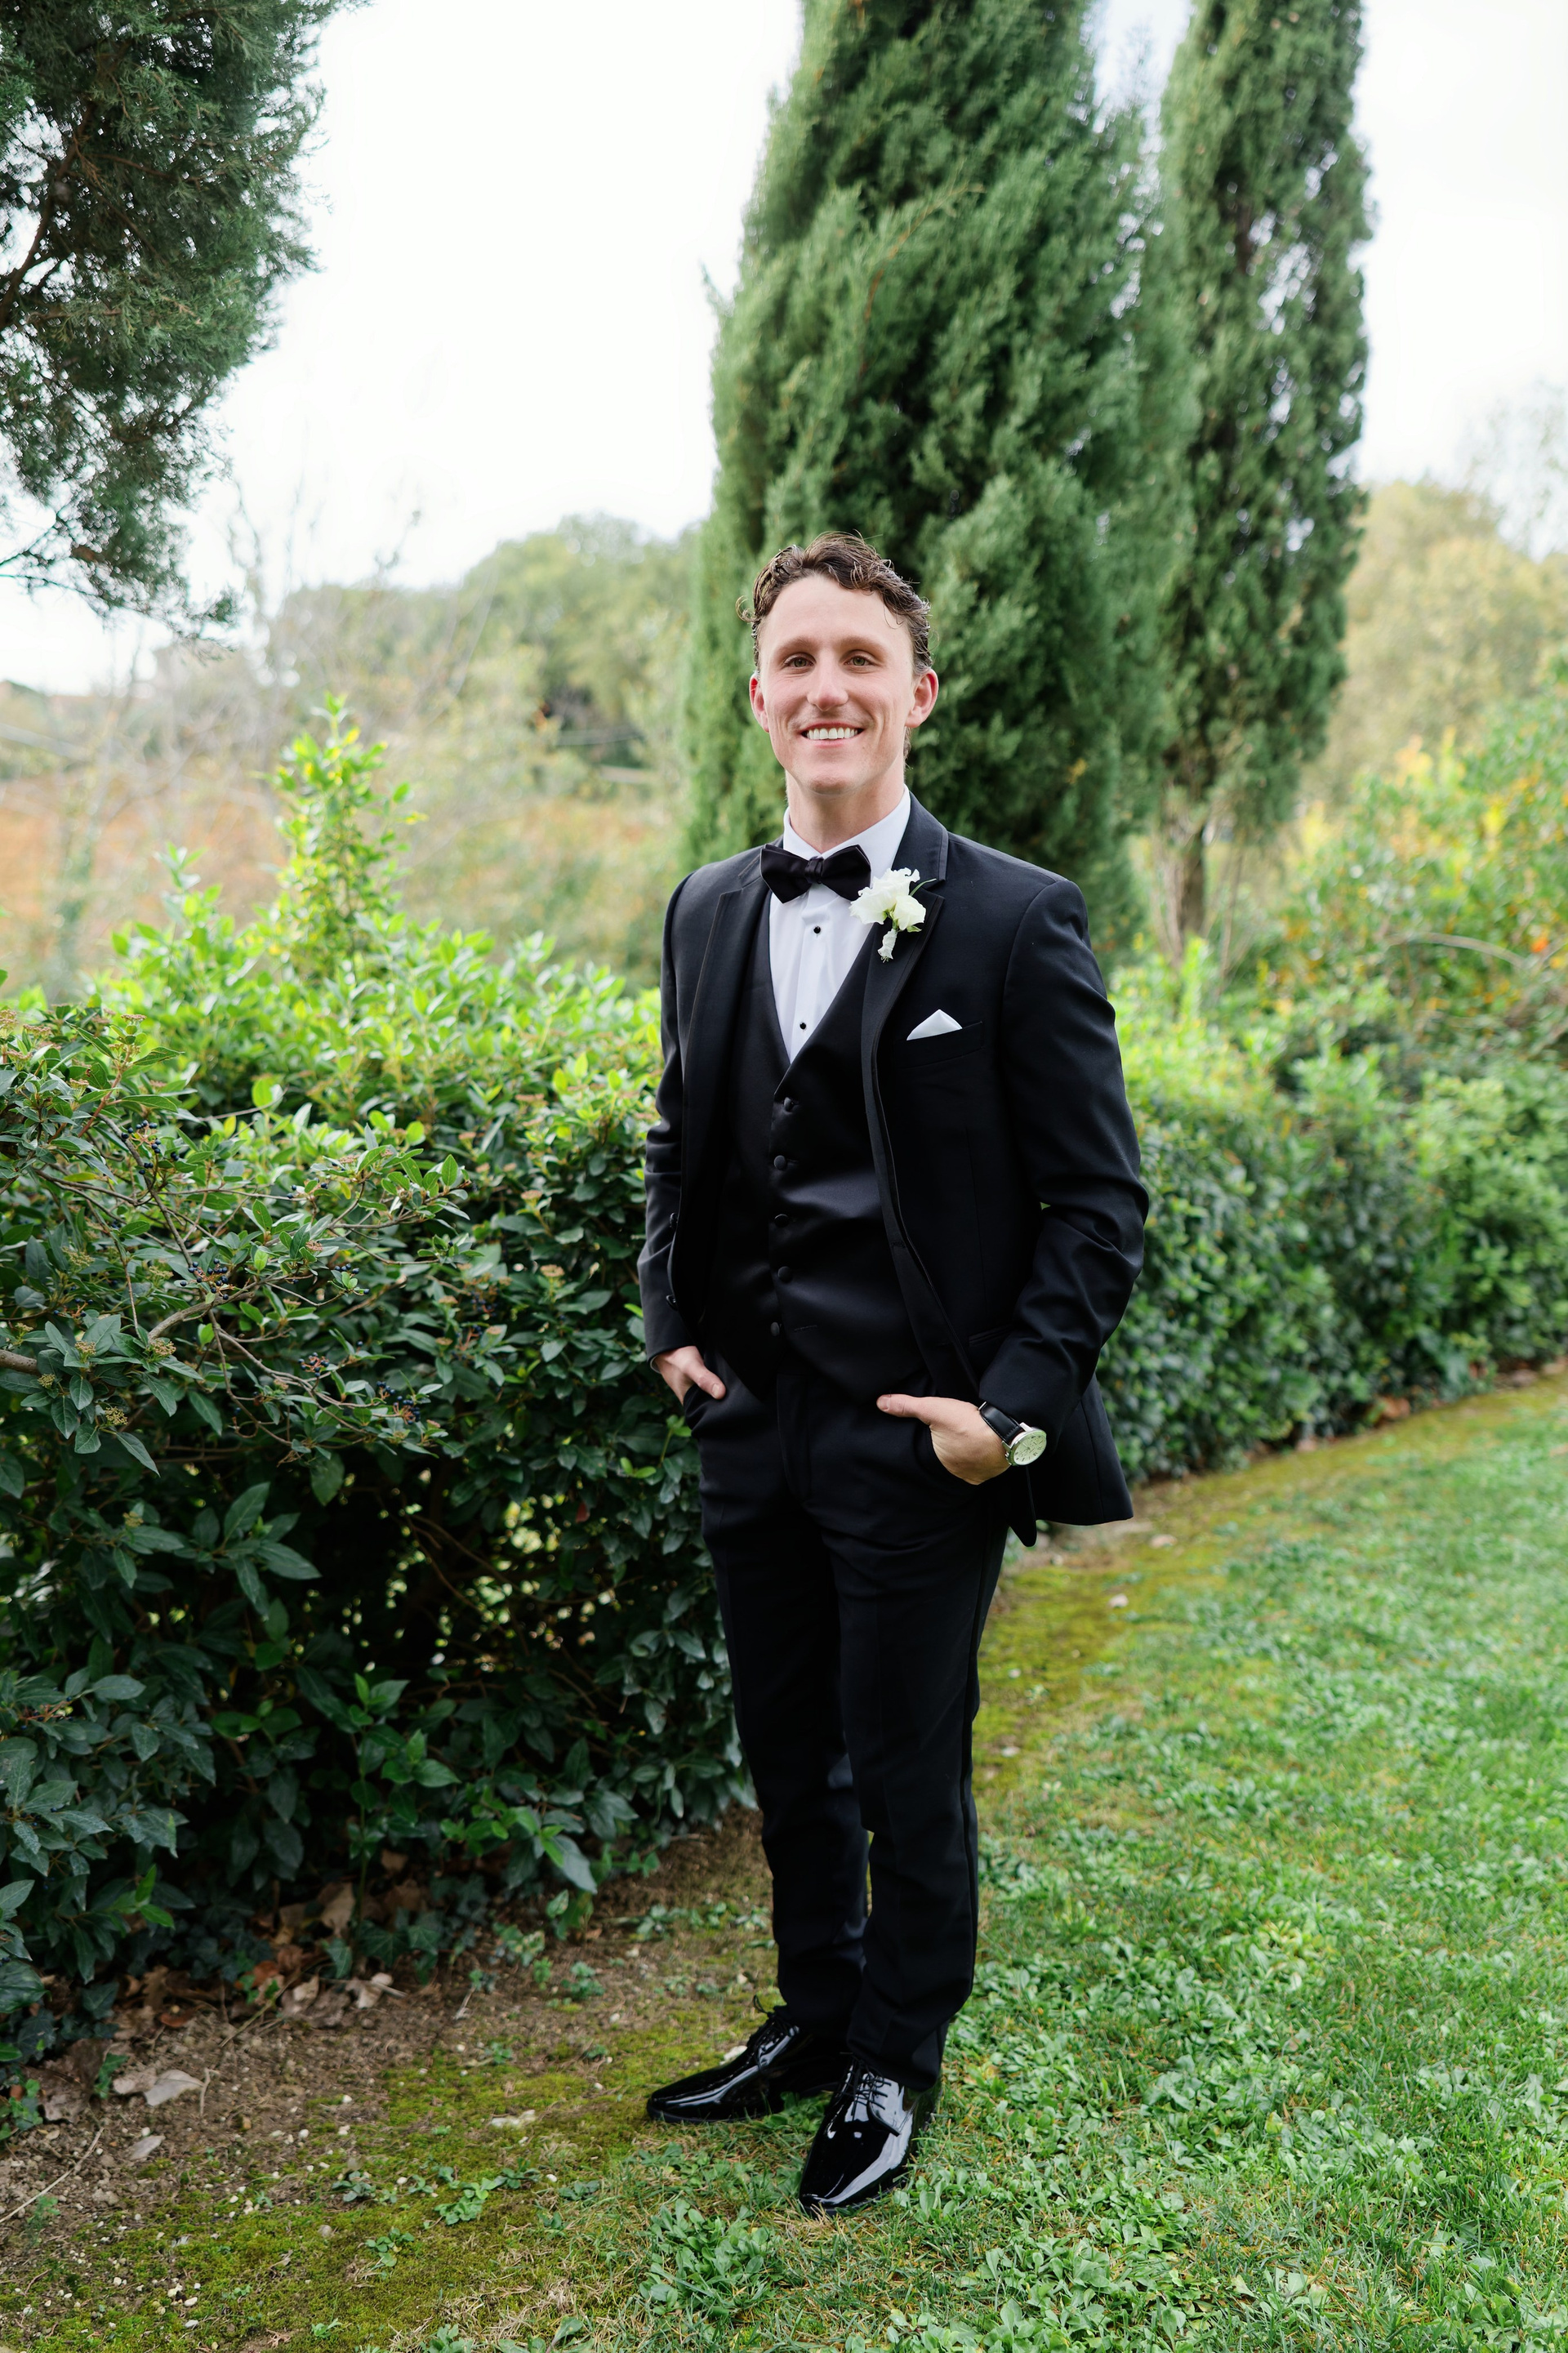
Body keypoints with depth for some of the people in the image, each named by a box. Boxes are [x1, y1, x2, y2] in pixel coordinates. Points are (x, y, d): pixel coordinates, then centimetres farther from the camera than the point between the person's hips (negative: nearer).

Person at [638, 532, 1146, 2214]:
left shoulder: (1014, 922, -10)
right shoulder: (708, 912, 7)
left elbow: (1098, 1202, -8)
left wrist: (1015, 1405, -15)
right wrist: (671, 1321, 7)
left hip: (917, 1438, -5)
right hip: (753, 1426, 5)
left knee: (906, 1777, 10)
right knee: (789, 1763, 19)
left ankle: (896, 2067, 33)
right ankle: (814, 2023, 41)